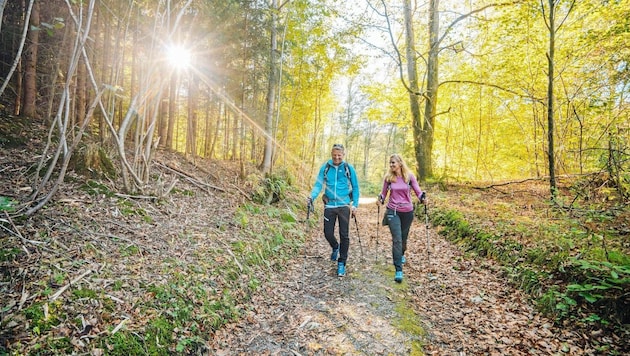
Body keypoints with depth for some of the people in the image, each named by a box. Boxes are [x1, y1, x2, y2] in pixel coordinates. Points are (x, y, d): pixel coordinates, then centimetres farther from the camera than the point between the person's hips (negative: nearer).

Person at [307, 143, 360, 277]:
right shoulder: (325, 168, 1)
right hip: (329, 205, 1)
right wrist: (312, 197, -20)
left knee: (344, 235, 2)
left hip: (344, 206, -1)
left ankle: (342, 263, 16)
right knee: (328, 233, 6)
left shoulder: (349, 168, -1)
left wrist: (355, 205, -1)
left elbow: (355, 187, 5)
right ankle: (335, 247, 41)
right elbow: (318, 184, -2)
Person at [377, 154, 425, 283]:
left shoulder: (409, 176, -5)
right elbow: (383, 192, 9)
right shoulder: (388, 177, -2)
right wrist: (380, 199, -10)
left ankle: (401, 254, 50)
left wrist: (422, 199, -21)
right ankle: (398, 270, -6)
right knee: (397, 239, -10)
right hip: (392, 211, -1)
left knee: (403, 238, 17)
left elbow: (418, 191, -2)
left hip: (407, 211, 1)